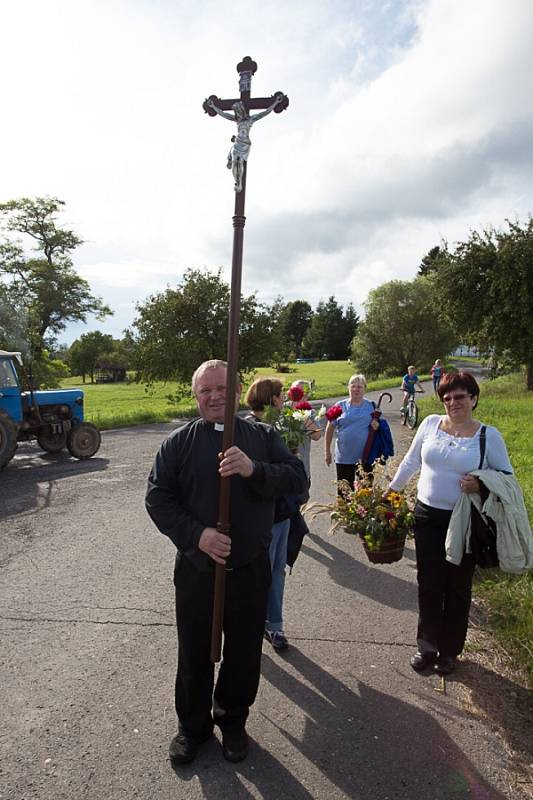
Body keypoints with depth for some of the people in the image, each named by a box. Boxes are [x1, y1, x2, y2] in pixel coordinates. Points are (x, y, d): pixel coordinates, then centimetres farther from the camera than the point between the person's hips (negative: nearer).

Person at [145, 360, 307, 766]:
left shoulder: (263, 436, -1)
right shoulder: (179, 442, -3)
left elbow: (298, 477, -10)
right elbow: (158, 499, -5)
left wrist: (255, 470, -28)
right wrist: (196, 534, -19)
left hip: (251, 568, 1)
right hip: (196, 568, 0)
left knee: (244, 653, 18)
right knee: (194, 654, 18)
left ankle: (232, 721, 46)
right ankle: (193, 725, 45)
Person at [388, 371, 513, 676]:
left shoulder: (489, 435, -7)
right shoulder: (431, 423, -1)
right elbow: (411, 462, 9)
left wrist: (481, 484, -20)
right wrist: (391, 490, 12)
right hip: (427, 516, 2)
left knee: (458, 588, 14)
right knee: (428, 585, 11)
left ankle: (449, 650, 34)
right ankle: (428, 646, 31)